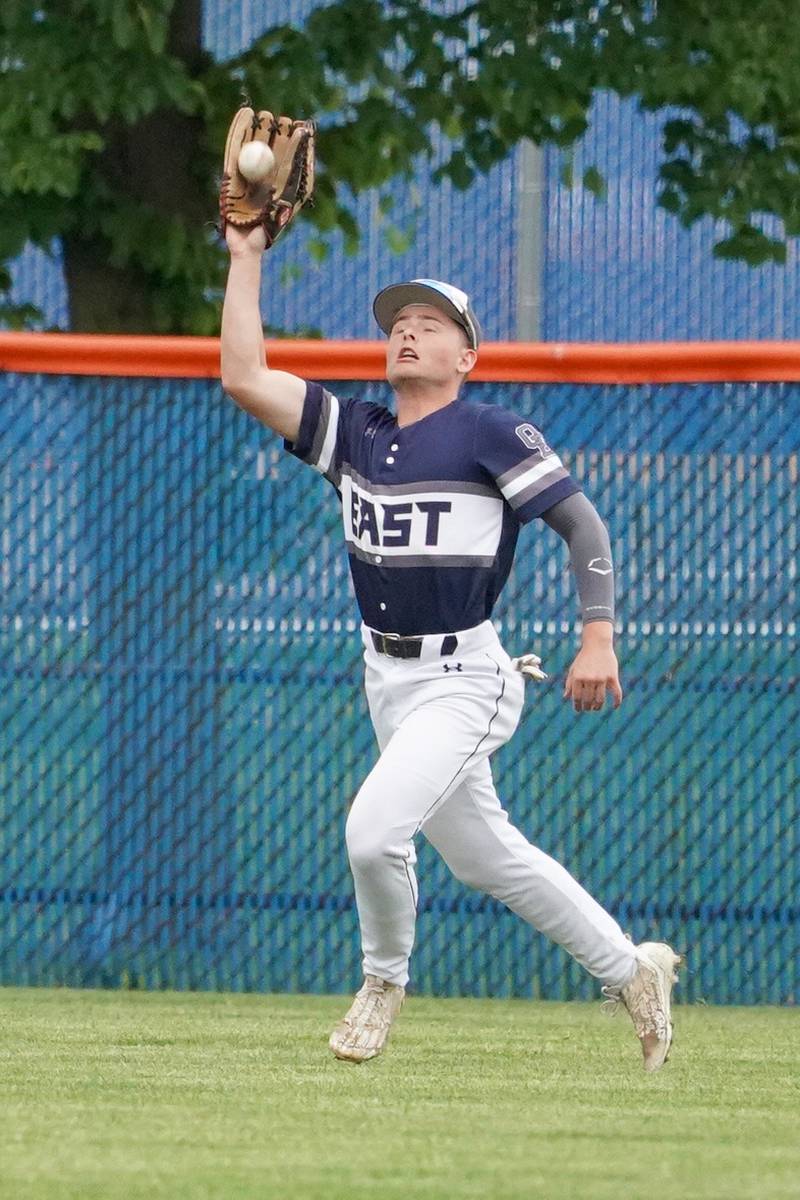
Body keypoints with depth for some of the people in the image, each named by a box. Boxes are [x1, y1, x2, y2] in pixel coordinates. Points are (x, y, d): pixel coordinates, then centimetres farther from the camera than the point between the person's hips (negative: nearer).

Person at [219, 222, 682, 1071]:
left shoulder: (492, 435, -11)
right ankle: (629, 969, 30)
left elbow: (582, 523, -11)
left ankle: (384, 981, 5)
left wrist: (598, 638, -19)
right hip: (388, 678, 7)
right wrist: (246, 260, -3)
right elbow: (244, 379, -2)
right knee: (480, 855, 15)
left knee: (374, 828, -22)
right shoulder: (352, 432, 5)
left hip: (464, 680, -7)